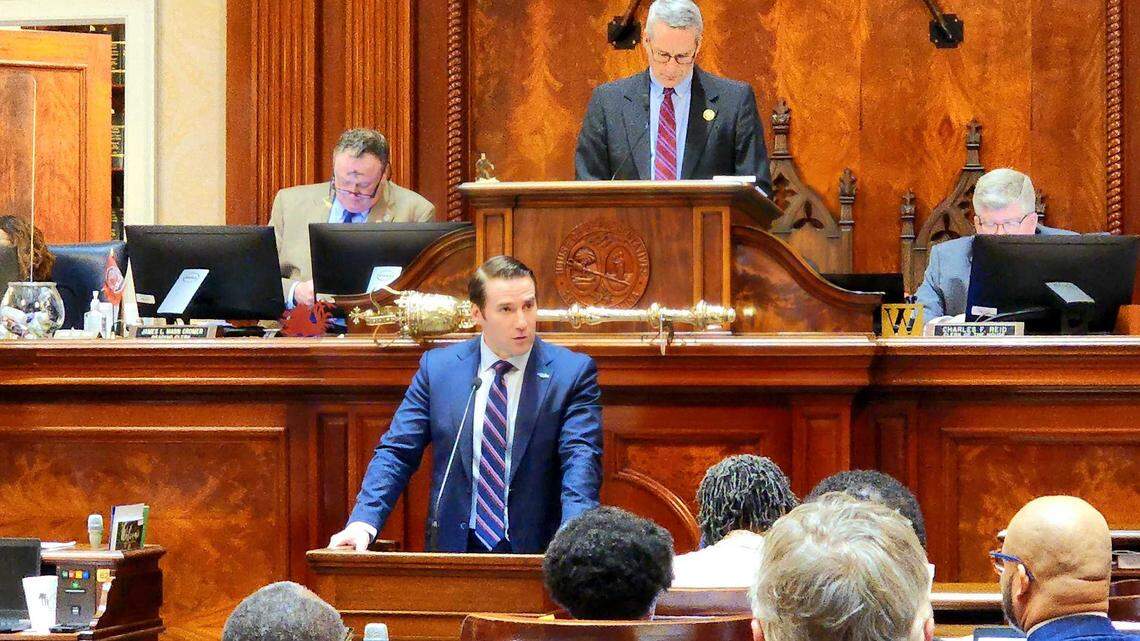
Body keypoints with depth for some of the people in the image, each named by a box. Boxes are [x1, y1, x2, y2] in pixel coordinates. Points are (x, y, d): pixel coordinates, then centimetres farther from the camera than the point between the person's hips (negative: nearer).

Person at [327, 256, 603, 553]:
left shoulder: (573, 371, 3)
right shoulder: (437, 367, 9)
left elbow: (581, 457, -7)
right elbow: (397, 452, 8)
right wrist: (363, 521, -9)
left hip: (537, 553, -1)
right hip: (454, 549, 1)